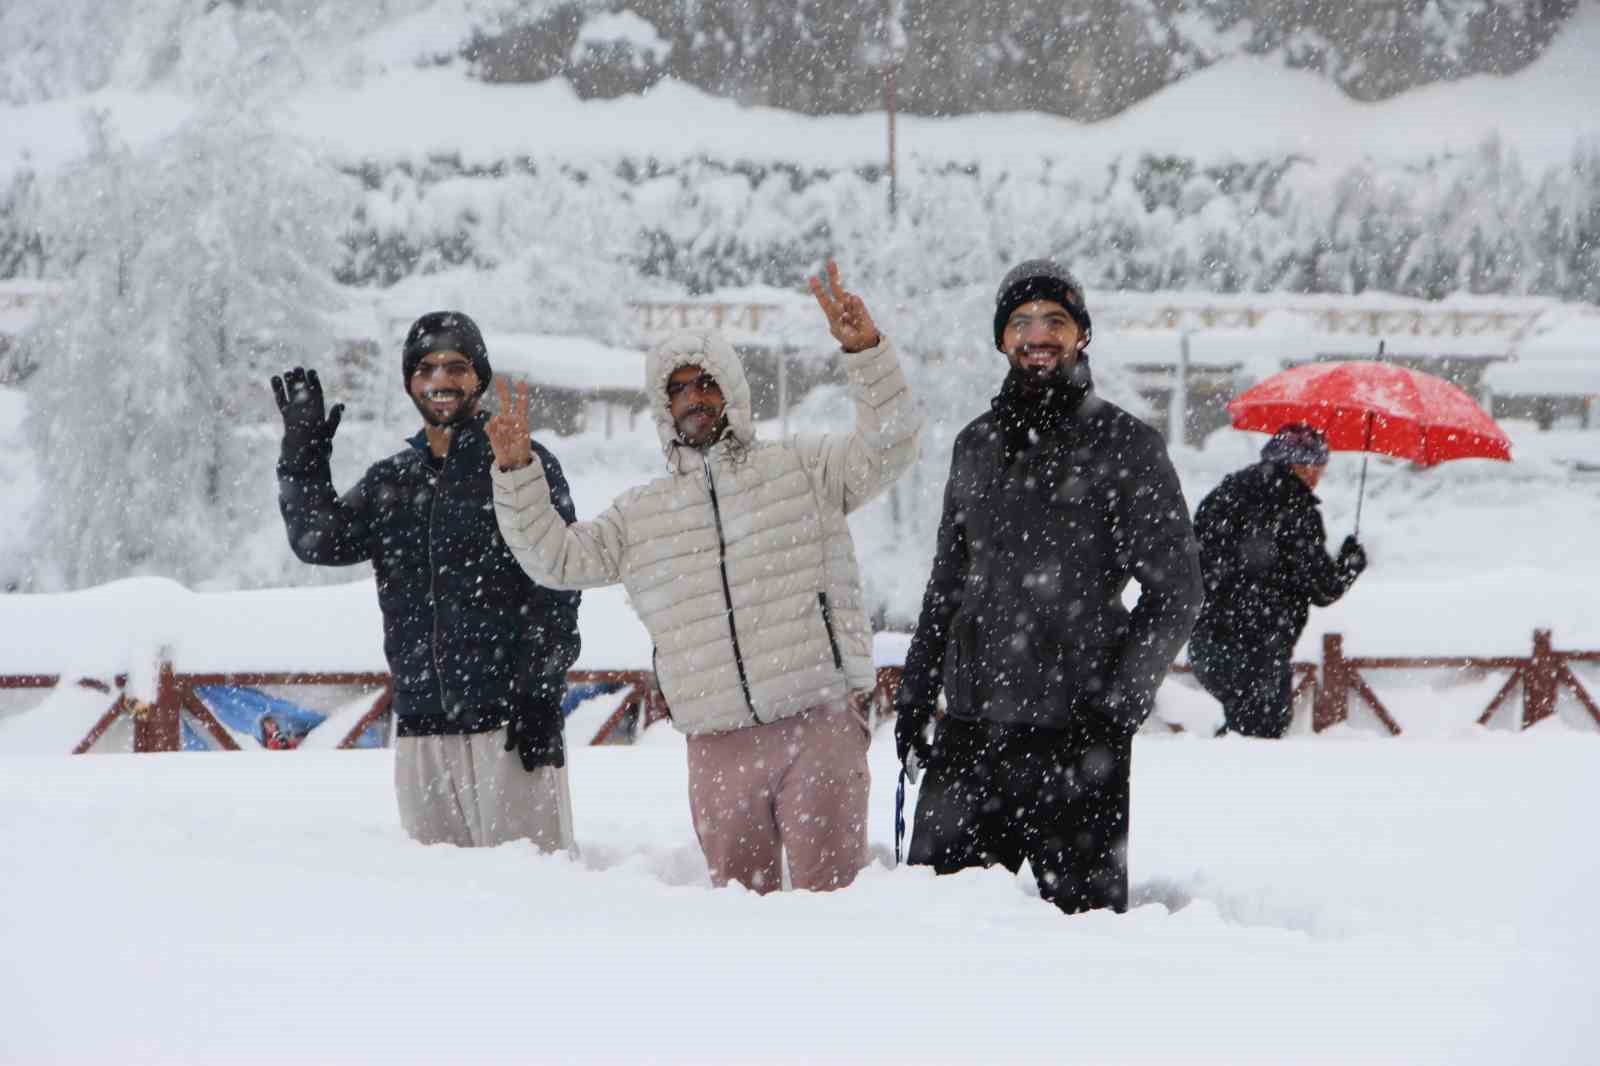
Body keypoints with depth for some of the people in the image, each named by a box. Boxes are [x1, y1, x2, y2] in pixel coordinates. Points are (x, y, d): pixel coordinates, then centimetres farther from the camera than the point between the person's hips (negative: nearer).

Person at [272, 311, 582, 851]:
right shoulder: (390, 480, 18)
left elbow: (557, 589, -3)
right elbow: (319, 540, 6)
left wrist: (541, 698, -10)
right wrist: (303, 456, -2)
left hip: (510, 722, -5)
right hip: (420, 727, 5)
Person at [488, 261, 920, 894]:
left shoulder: (804, 469, 9)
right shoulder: (640, 515, 19)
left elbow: (889, 444, -4)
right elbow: (556, 557, 15)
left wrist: (865, 351, -19)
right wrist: (515, 472, 3)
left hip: (820, 723, -3)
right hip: (719, 747, 4)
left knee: (829, 893, -9)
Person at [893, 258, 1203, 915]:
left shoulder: (1124, 445, 0)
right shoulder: (976, 446, 16)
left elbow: (1175, 590, -2)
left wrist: (1120, 701, -12)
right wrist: (916, 690, 17)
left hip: (1075, 736, -5)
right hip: (970, 729, 5)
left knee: (1083, 908, -3)